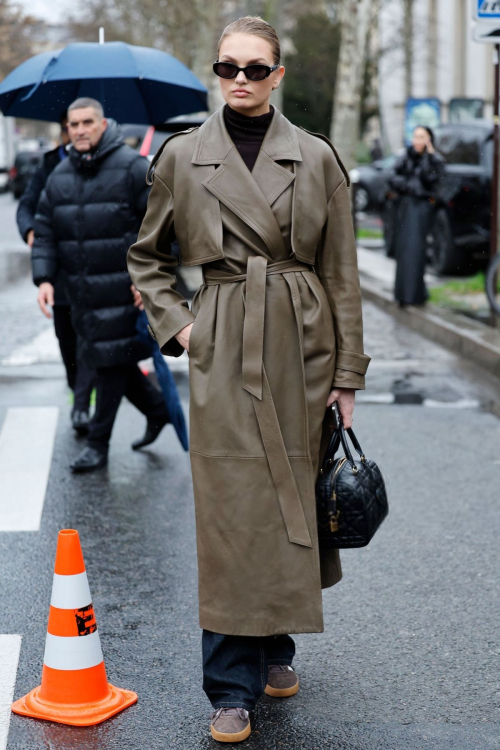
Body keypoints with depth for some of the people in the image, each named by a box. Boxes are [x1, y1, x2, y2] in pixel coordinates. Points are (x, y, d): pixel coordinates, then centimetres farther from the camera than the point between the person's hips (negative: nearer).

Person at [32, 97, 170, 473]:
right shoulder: (60, 176, 10)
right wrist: (44, 278, -2)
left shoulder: (132, 167, -8)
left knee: (112, 362, -2)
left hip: (121, 289, -6)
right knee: (101, 357, 13)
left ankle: (98, 443, 9)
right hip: (82, 291, 6)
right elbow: (45, 231, 11)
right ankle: (158, 408, 33)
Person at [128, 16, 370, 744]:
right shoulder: (182, 155, 2)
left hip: (302, 344, 2)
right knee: (233, 511, -3)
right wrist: (174, 323, 1)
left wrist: (347, 373, 0)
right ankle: (233, 688, 7)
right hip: (225, 349, -1)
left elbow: (342, 272, 2)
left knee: (296, 500, 10)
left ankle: (275, 649, 32)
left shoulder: (316, 157, 1)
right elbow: (146, 256, 14)